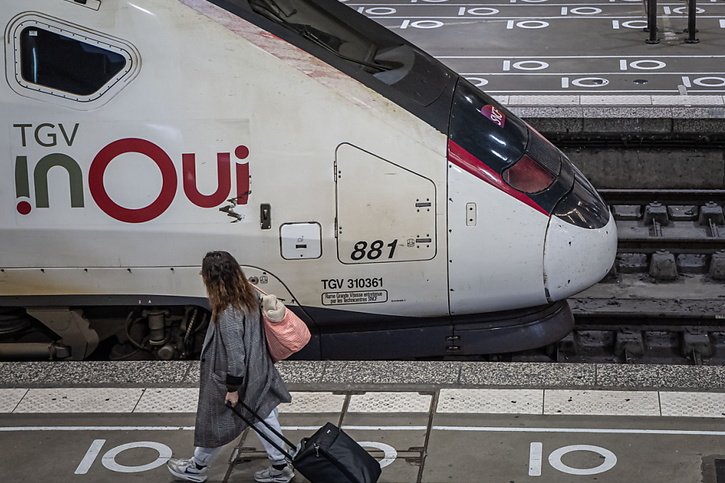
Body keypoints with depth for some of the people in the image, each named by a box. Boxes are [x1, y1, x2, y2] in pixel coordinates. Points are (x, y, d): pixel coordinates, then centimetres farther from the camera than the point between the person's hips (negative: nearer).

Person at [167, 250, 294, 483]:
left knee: (215, 422, 13)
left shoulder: (227, 314, -32)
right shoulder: (250, 295, -6)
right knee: (262, 418, 18)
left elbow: (234, 354, -27)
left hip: (231, 378, -8)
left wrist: (232, 388, -17)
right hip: (257, 374, 8)